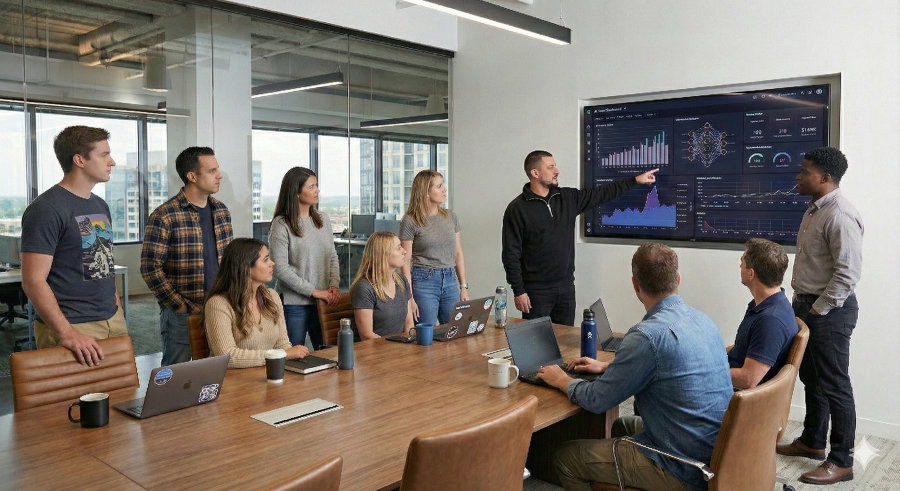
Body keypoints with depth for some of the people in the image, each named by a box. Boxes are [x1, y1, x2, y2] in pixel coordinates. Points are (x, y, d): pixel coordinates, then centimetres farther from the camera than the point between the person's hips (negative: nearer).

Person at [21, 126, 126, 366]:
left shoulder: (101, 206, 12)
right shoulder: (46, 209, -12)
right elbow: (33, 280, -17)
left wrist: (118, 310, 13)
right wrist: (67, 333, -24)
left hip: (114, 322, 7)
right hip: (74, 327, -7)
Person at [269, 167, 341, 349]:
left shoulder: (323, 220, 10)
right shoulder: (281, 225, -9)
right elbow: (280, 269, -15)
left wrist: (334, 285, -4)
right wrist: (314, 291, -15)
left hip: (323, 301, 5)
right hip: (294, 303, -5)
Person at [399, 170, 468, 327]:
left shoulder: (451, 217, 9)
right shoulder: (410, 222, -6)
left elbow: (458, 254, 12)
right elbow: (405, 262, -6)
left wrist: (464, 287, 7)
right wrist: (409, 298, -11)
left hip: (450, 280, 5)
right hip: (424, 281, -4)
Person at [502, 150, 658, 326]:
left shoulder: (568, 198, 7)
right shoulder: (517, 209, -9)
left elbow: (602, 193, 14)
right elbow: (510, 254, -11)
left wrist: (635, 180, 13)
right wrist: (518, 291, -14)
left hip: (566, 287, 6)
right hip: (536, 291, -5)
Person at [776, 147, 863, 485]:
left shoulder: (840, 216, -20)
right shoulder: (814, 210, 11)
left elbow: (848, 273, -23)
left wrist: (818, 310, -17)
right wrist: (801, 304, 15)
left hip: (829, 311, -10)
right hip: (807, 305, 10)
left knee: (834, 385, 0)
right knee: (811, 378, 19)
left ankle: (841, 462, 11)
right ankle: (812, 442, 34)